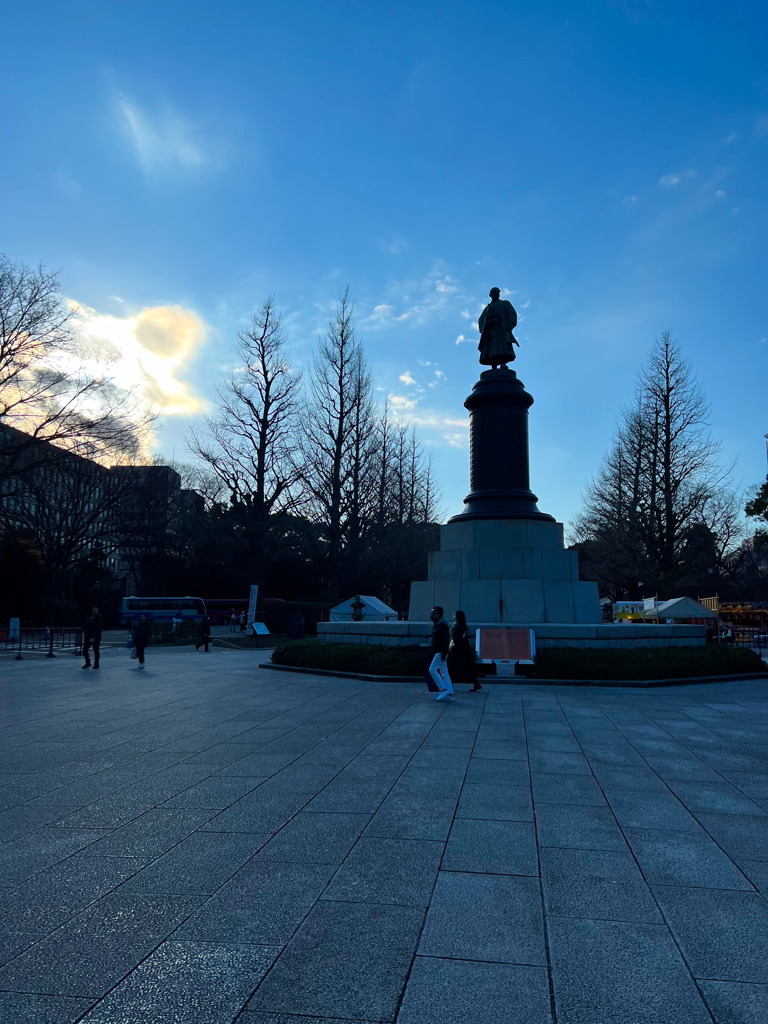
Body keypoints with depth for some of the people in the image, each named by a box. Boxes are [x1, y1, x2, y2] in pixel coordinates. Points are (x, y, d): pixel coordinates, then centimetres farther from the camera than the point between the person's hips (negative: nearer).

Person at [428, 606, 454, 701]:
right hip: (438, 652, 10)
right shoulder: (436, 624, 16)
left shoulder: (442, 625, -15)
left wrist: (443, 654, -26)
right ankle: (449, 693, 10)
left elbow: (445, 640, -22)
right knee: (444, 673, 9)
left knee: (432, 669, -10)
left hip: (440, 652, -10)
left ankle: (443, 689, -7)